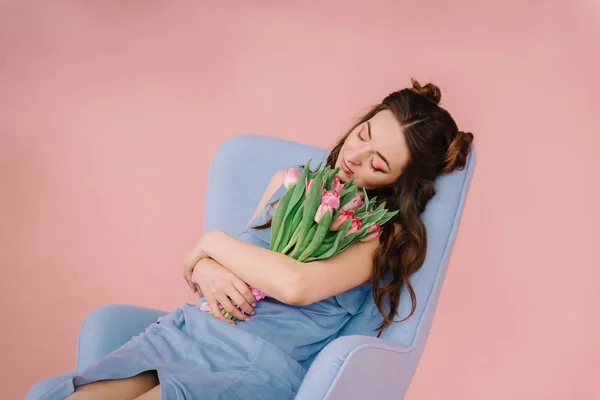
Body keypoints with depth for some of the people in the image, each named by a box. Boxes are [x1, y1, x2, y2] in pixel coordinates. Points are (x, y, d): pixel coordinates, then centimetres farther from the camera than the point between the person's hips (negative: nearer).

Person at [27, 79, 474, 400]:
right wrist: (205, 270, -5)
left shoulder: (387, 233, -2)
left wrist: (213, 242, -5)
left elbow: (296, 284, -20)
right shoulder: (288, 182, 17)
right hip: (190, 329, 5)